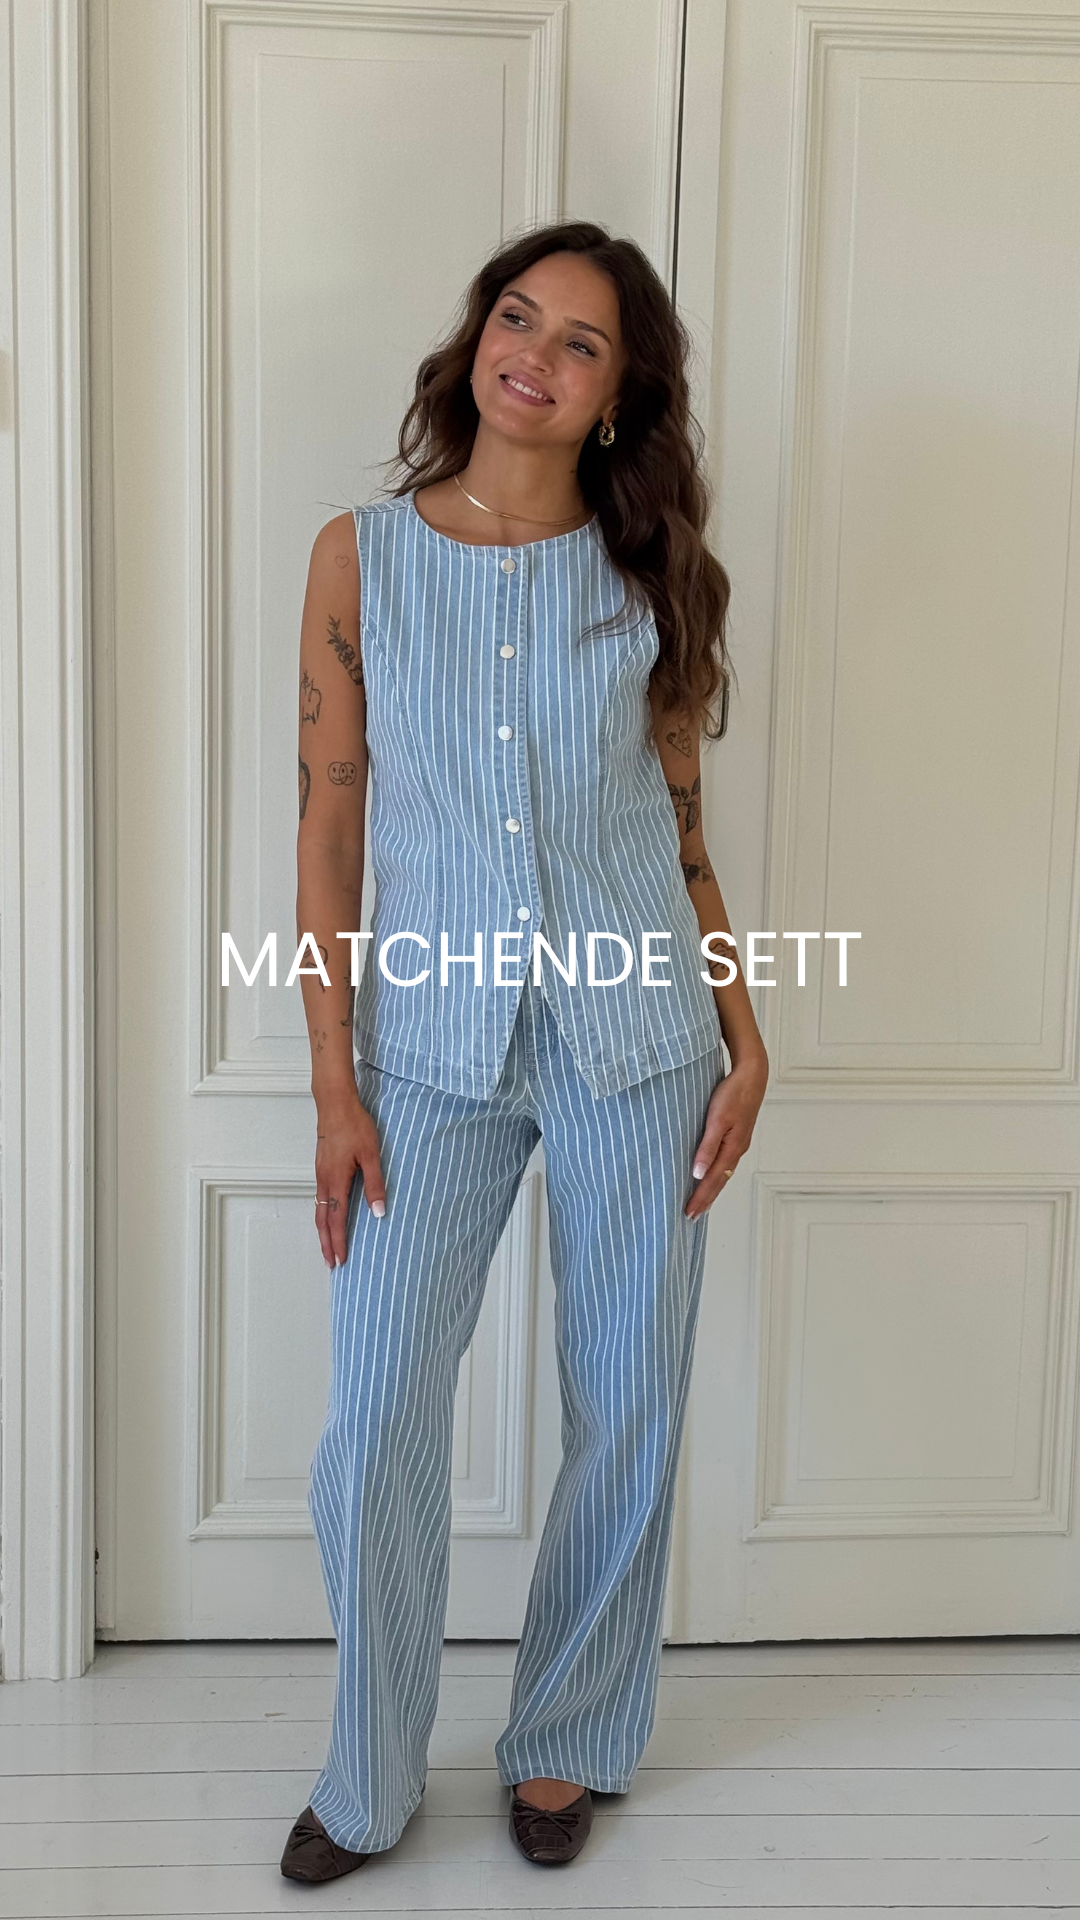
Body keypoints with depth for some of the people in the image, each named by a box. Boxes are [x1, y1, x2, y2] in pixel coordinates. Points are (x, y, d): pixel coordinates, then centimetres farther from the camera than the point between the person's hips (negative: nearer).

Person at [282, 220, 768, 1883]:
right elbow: (328, 829, 0)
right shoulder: (361, 557, 0)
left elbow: (683, 834, 8)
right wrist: (335, 1082, -3)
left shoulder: (649, 578, 2)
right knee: (376, 1419, -1)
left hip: (636, 1045, 1)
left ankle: (570, 1739, 33)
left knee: (626, 1411, 9)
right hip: (435, 1044, 0)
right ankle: (371, 1778, 23)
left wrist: (747, 1044, 2)